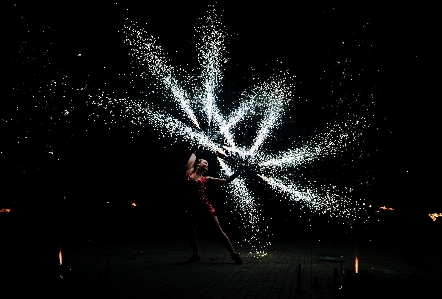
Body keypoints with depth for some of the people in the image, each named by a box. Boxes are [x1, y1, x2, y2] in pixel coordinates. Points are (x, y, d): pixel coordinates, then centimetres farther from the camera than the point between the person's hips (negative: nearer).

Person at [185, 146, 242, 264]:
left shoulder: (206, 179, 7)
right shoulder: (189, 173, 7)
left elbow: (226, 181, 6)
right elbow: (193, 156, 16)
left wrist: (236, 174, -1)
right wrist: (196, 151, 33)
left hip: (205, 205, -1)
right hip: (193, 207, 1)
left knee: (218, 230, -2)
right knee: (192, 233, 1)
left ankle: (233, 253, 4)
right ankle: (196, 255, 27)